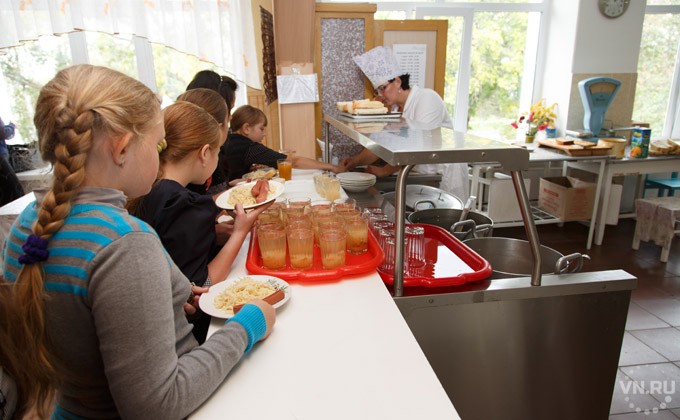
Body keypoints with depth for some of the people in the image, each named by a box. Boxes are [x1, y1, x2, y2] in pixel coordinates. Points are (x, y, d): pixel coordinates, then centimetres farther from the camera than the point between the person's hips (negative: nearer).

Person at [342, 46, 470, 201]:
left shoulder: (427, 99, -17)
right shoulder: (395, 108, 6)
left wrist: (385, 171, -21)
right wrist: (356, 161, -14)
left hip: (445, 173, -6)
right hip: (421, 174, 7)